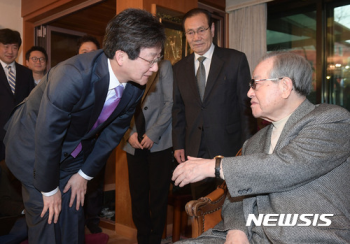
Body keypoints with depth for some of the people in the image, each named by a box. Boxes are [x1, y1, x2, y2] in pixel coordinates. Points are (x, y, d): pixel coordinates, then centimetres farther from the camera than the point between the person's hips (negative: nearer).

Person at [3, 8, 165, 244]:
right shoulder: (71, 77, -37)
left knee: (73, 220, 10)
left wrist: (85, 174, 2)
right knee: (49, 220, 2)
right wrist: (49, 190, -14)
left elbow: (113, 132, -3)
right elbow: (46, 139, -28)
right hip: (34, 148, -5)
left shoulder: (135, 87, -17)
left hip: (74, 153, 5)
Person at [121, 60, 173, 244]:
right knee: (137, 194, 5)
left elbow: (170, 103, -3)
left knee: (158, 194, 2)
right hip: (134, 143, 3)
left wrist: (153, 134, -9)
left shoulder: (163, 66, 3)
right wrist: (130, 133, -5)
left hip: (159, 141, -2)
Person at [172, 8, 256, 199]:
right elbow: (178, 109, 12)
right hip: (195, 152, 3)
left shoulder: (235, 60, -3)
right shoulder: (180, 68, 8)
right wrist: (178, 145, 6)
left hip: (229, 149, -3)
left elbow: (247, 104, -4)